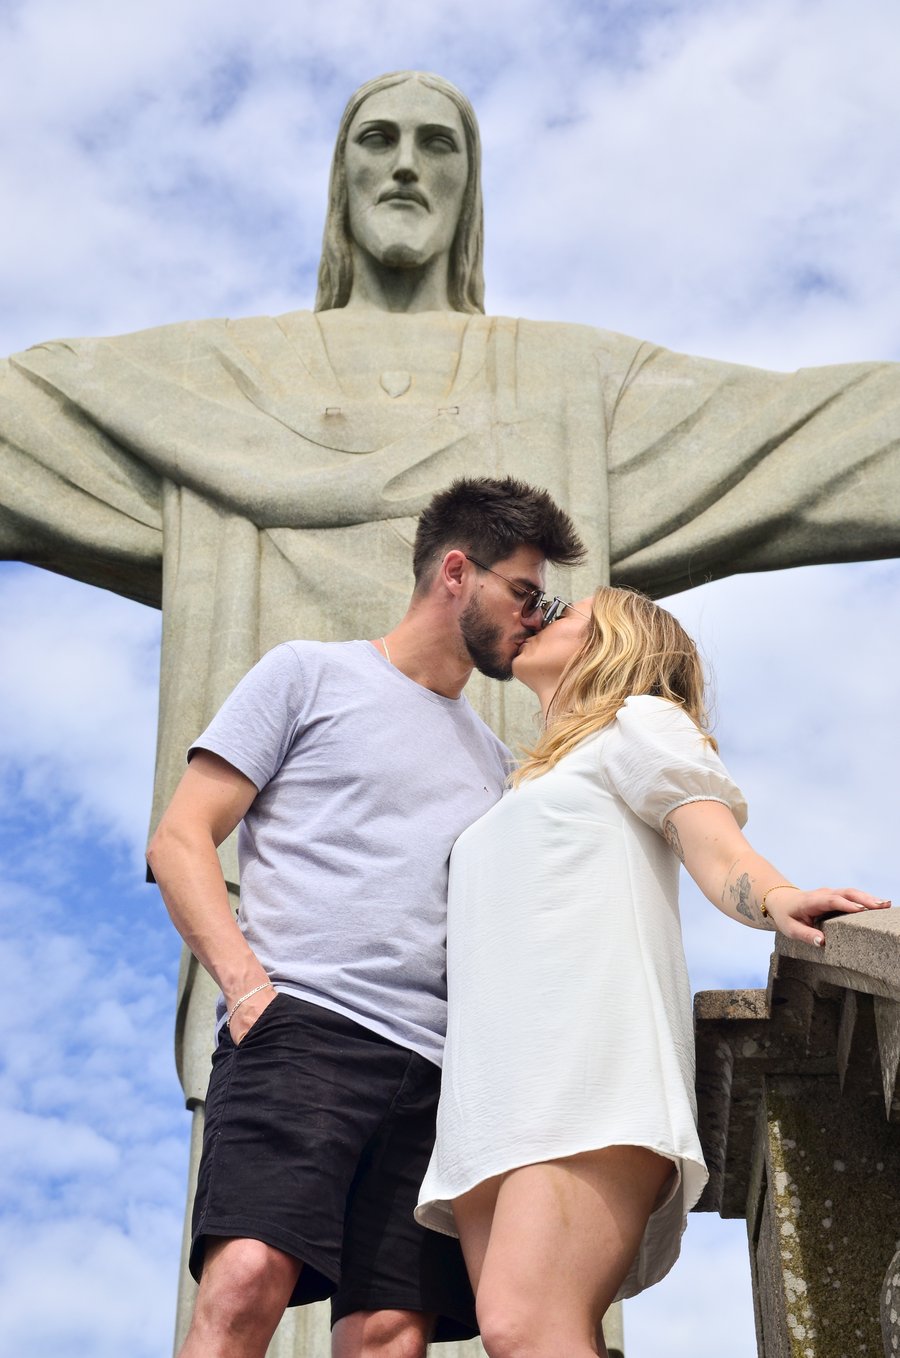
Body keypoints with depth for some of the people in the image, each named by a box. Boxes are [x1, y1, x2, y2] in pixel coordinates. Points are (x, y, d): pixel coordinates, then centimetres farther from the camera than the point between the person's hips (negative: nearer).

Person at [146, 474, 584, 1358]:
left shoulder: (495, 763, 28)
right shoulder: (310, 674, 12)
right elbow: (180, 840, 4)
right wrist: (245, 982, -11)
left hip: (436, 1072, 5)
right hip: (302, 1026, -5)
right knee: (249, 1274, -26)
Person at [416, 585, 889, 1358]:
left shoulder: (638, 721, 16)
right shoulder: (532, 783, 37)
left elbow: (710, 838, -2)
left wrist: (774, 900, -24)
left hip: (588, 1063, -7)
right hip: (491, 1101, 7)